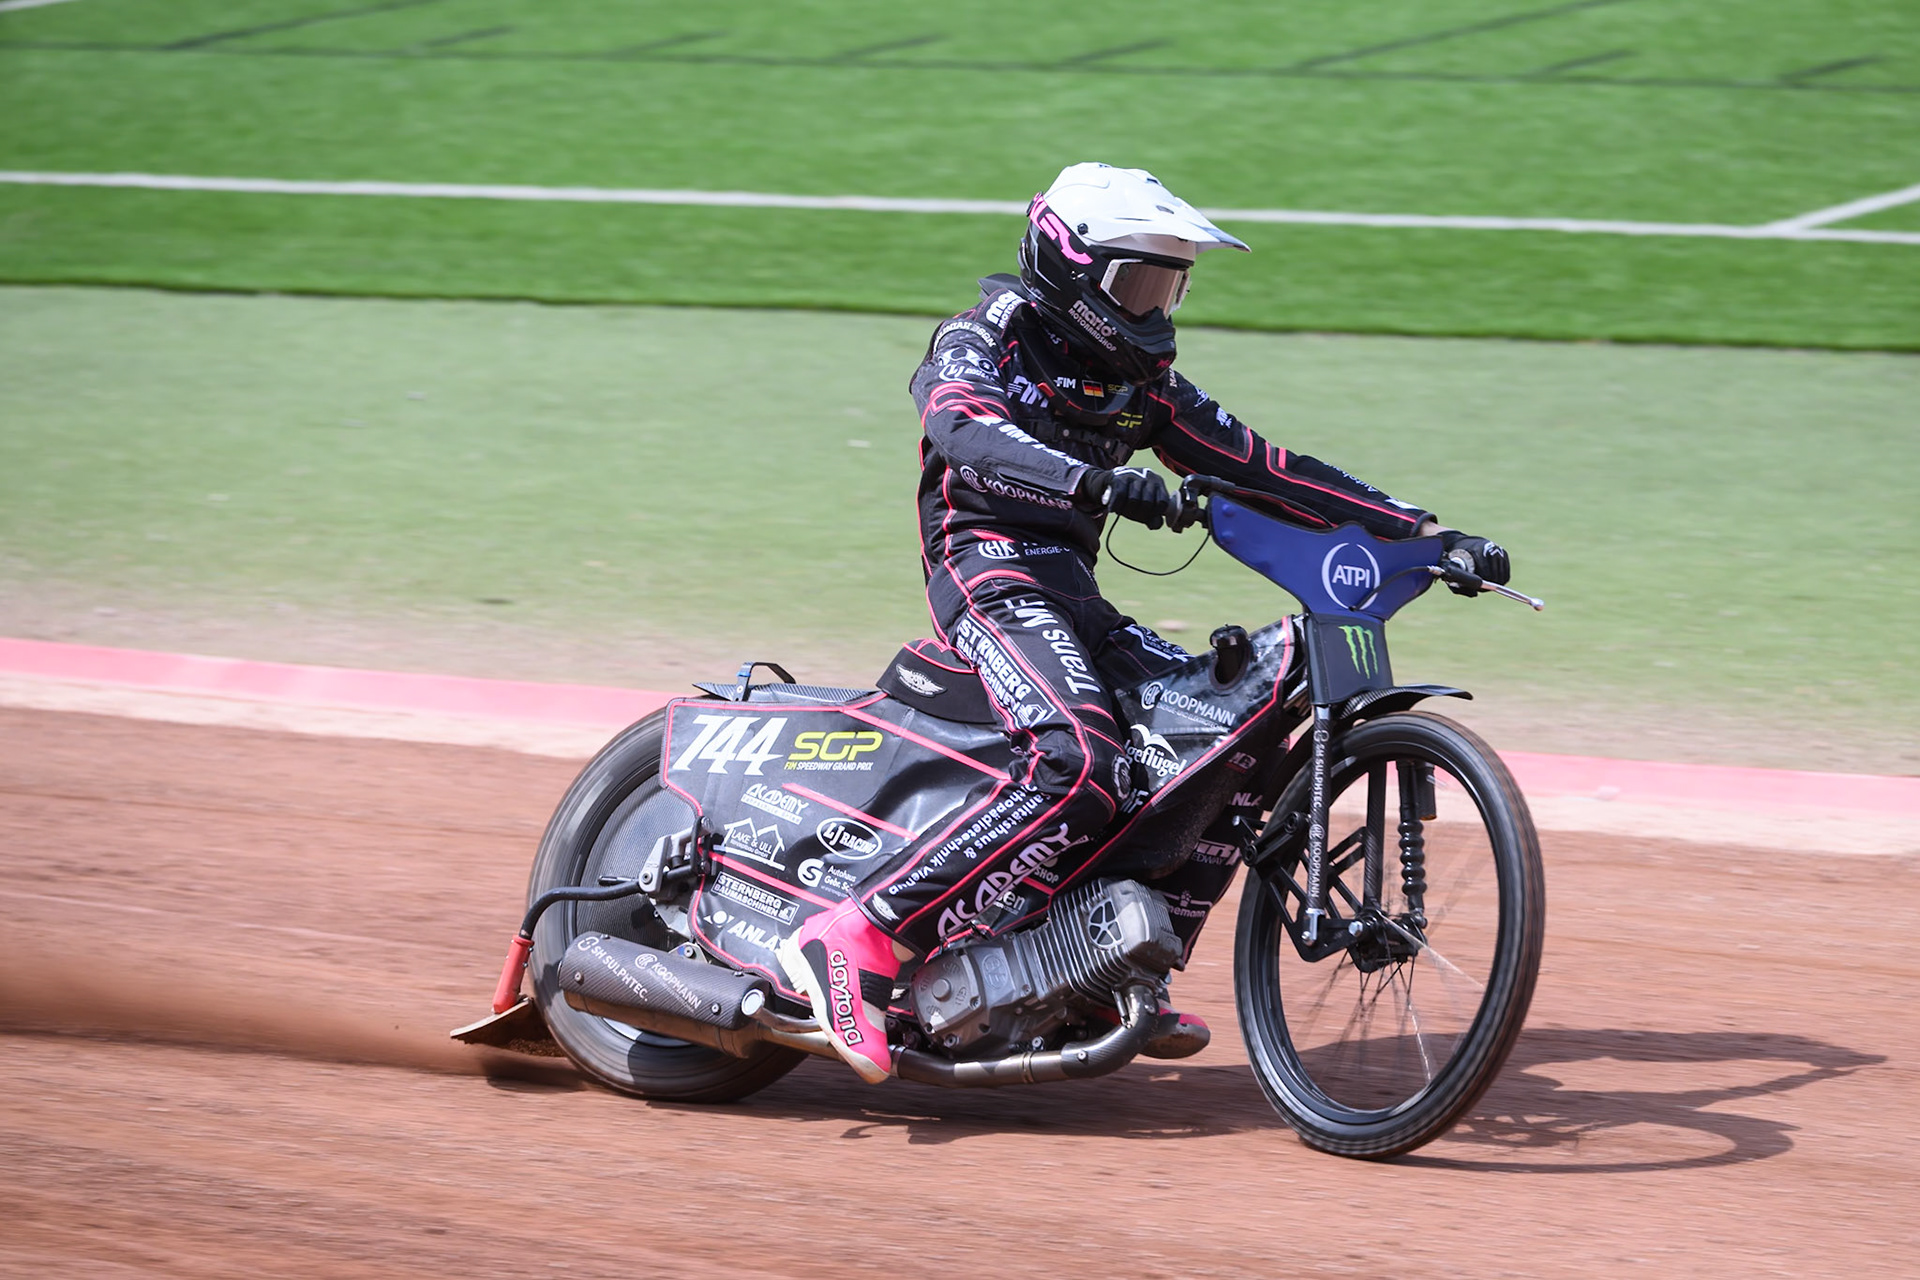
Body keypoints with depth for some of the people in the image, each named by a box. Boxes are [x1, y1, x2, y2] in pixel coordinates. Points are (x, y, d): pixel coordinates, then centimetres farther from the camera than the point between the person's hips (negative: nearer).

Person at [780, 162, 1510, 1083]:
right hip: (991, 569, -8)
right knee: (1080, 766, -31)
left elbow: (1258, 466, 15)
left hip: (1074, 594, 8)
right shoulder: (978, 345, -2)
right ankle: (859, 943, -35)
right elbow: (971, 434, -25)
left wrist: (1425, 533, 6)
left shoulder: (1141, 381, 19)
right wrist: (1097, 482, -43)